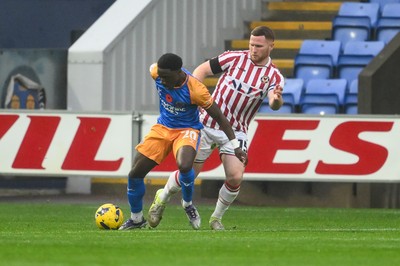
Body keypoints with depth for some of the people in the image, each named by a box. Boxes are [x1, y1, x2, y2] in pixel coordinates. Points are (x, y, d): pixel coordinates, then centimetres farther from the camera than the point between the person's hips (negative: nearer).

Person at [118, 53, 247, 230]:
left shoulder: (195, 90, -29)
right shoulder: (156, 72, -15)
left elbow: (220, 118, -19)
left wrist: (235, 147, -17)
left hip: (187, 130, -5)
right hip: (162, 128, 5)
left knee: (184, 166, -35)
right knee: (135, 174, -2)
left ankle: (188, 204, -3)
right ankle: (136, 219, 20)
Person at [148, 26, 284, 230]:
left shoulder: (274, 76, -5)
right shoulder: (235, 58, -5)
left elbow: (274, 105, -23)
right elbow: (202, 70, 3)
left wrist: (276, 100, -47)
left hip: (235, 132, 1)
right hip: (207, 124, -1)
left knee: (235, 177, -15)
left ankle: (216, 218, 9)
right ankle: (162, 198, 32)